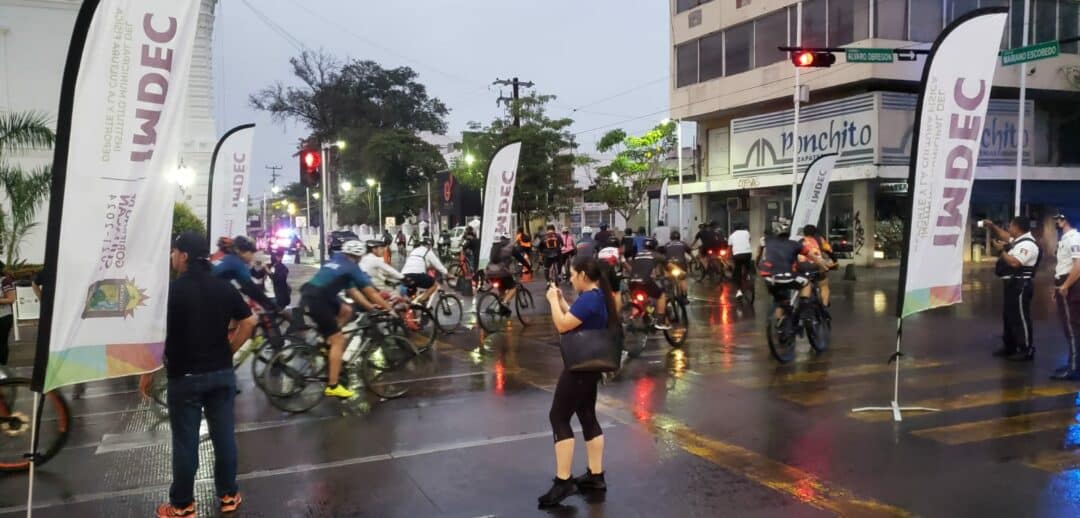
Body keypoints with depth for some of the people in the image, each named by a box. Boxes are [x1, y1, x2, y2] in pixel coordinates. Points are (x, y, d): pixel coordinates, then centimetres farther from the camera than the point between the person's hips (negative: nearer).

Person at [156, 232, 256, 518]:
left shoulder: (171, 289, -12)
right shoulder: (224, 287, 2)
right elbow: (249, 322, 4)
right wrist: (229, 350, 10)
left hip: (185, 375, -4)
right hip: (222, 372, 4)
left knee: (185, 440, 5)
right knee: (224, 434, 11)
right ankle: (228, 494, 21)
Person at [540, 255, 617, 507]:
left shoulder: (589, 298, -21)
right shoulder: (598, 296, 10)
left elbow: (562, 325, -22)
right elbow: (574, 318, 19)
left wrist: (553, 300, -10)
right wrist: (561, 300, 10)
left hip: (580, 367, -10)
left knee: (559, 418, -6)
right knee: (587, 417, 15)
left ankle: (563, 482, -6)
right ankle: (596, 476, 22)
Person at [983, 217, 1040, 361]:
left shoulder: (1027, 244, -19)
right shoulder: (1018, 240, 13)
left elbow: (1014, 263, -27)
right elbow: (1004, 235, 33)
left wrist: (1002, 250, -14)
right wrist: (992, 226, 22)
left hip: (1020, 285, -11)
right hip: (1012, 284, 11)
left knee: (1021, 317, -4)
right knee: (1008, 316, 16)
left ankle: (1027, 351, 3)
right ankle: (1010, 347, 26)